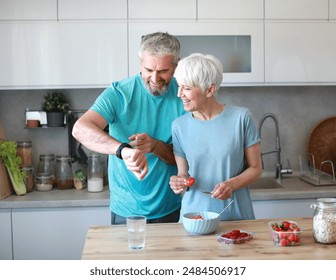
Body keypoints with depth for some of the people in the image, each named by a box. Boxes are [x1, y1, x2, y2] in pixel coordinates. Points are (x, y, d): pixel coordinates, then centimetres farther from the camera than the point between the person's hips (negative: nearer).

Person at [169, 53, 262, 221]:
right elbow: (183, 173, 6)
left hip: (236, 215, -1)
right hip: (194, 213, 1)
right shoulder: (179, 125, -3)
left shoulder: (241, 117, -9)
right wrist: (180, 183, -16)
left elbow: (255, 168, -3)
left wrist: (232, 184, -20)